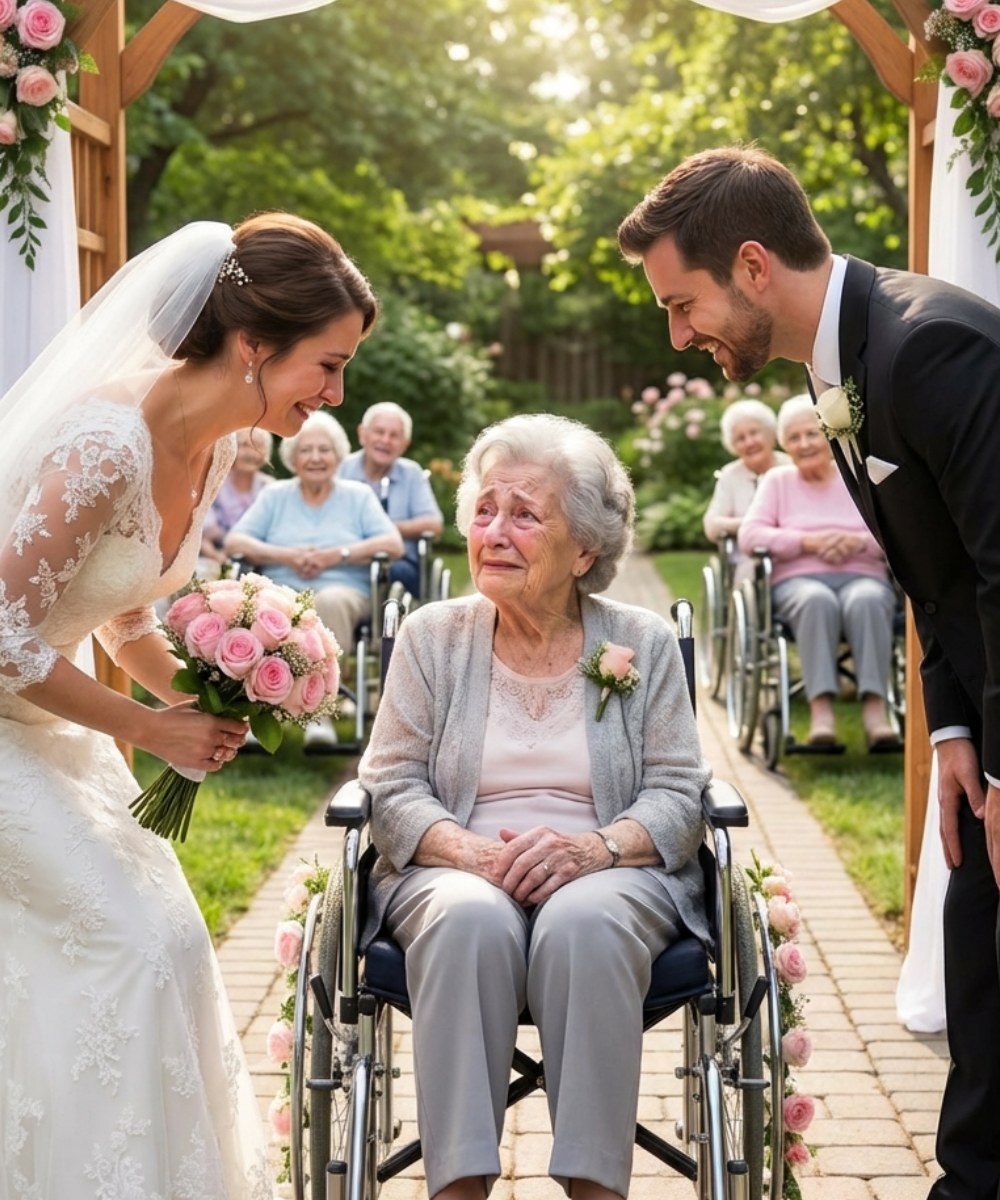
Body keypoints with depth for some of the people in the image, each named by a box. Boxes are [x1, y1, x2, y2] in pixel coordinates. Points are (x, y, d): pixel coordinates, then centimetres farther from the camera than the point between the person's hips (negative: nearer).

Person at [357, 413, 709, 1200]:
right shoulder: (431, 637, 10)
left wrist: (597, 848, -18)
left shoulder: (643, 643, 9)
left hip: (609, 874, 0)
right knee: (470, 921, -35)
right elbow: (392, 786, 4)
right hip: (457, 873, 0)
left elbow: (678, 795, 3)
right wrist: (471, 851, -16)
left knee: (584, 923, -35)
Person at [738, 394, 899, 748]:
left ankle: (874, 707, -45)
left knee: (866, 601, -37)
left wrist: (861, 540, -11)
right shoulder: (777, 481, 19)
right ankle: (821, 709, -47)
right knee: (817, 600, -38)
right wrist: (808, 541, -8)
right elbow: (749, 535, 5)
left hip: (863, 576, 1)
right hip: (799, 579, 0)